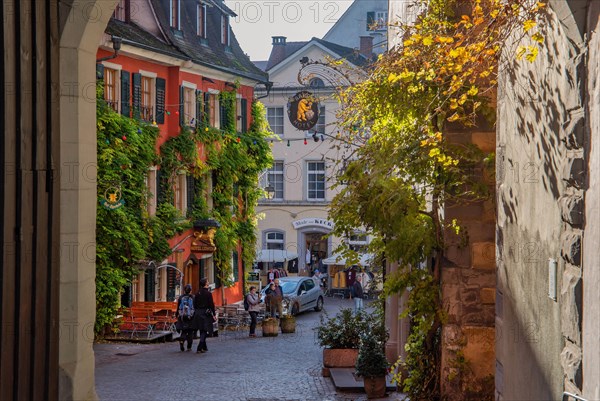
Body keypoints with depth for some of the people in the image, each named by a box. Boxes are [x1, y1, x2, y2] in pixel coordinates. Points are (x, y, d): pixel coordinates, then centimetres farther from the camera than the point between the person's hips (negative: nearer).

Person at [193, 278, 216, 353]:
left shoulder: (197, 293, 5)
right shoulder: (208, 293, -11)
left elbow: (195, 304, 8)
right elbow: (211, 305, -12)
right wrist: (213, 314, -7)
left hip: (198, 313, 6)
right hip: (206, 313, -6)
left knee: (201, 331, 15)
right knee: (205, 331, -3)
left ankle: (204, 347, 24)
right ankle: (200, 347, -15)